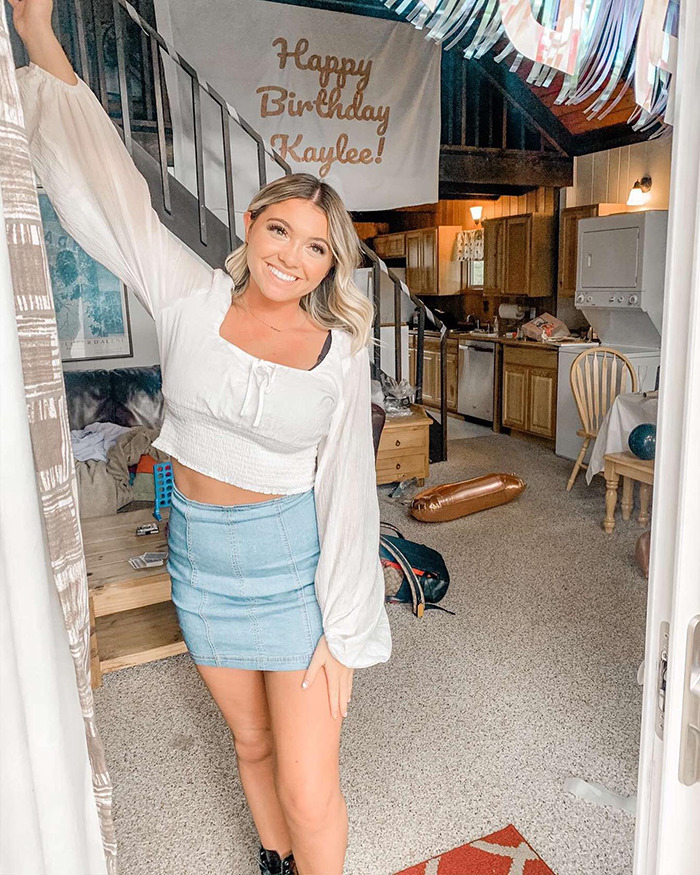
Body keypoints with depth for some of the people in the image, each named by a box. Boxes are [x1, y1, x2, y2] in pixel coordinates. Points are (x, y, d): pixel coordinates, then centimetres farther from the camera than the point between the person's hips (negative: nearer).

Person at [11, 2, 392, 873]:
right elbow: (108, 186, 1)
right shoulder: (192, 300, -5)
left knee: (309, 792, 2)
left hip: (294, 564, -2)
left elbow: (348, 495, -8)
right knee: (252, 744, 23)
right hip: (200, 558, 3)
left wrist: (342, 633, -7)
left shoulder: (340, 355, -9)